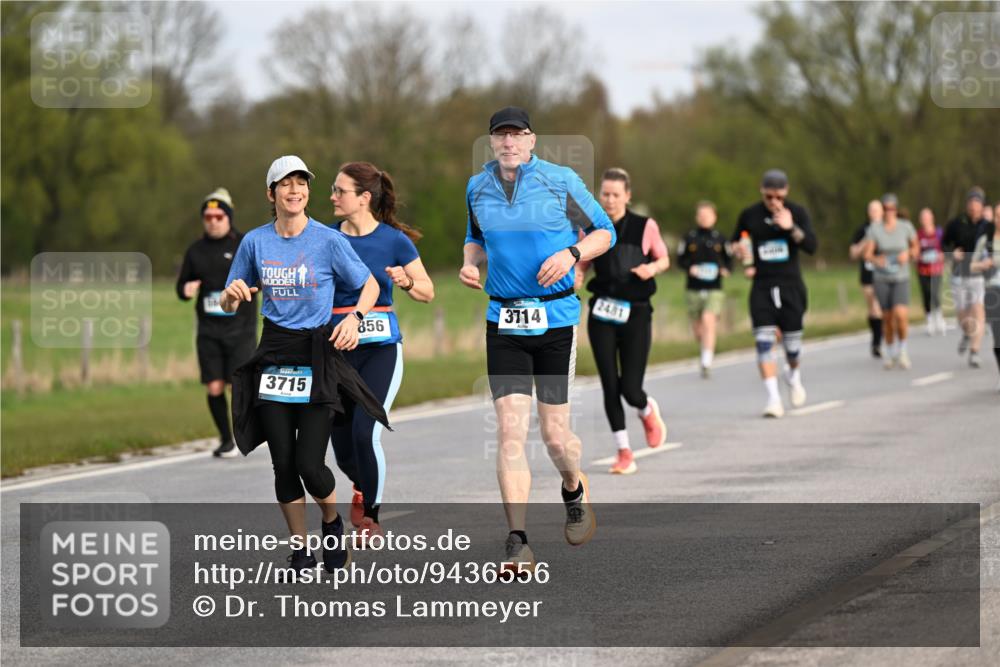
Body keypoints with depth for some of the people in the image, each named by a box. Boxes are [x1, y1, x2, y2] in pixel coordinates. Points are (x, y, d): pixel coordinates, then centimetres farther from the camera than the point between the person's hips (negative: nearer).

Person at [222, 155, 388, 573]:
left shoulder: (328, 240, -4)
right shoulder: (255, 242, 4)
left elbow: (370, 285, 5)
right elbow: (228, 304, 12)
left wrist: (355, 317, -13)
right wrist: (232, 295, -12)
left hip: (317, 355, -3)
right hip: (273, 357, 3)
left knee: (309, 464, -10)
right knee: (283, 464, 3)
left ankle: (332, 523, 21)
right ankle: (300, 550, 17)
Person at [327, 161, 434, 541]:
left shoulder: (394, 240, -4)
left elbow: (427, 292, 5)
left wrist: (406, 282, -16)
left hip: (380, 347, -3)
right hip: (337, 347, 3)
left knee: (365, 432, -18)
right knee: (343, 449, 6)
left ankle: (371, 516, 2)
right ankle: (362, 486, 42)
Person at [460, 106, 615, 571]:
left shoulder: (561, 181, -3)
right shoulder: (478, 188, 8)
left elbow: (604, 232, 5)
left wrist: (571, 254, -13)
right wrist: (469, 263, 5)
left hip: (556, 319, -2)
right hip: (503, 322, 2)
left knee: (555, 434, 1)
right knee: (510, 431, -9)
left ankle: (575, 491, 36)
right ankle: (517, 542, -11)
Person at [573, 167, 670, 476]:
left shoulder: (645, 226, -3)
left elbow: (664, 259, 9)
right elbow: (580, 265, 9)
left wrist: (652, 268, -13)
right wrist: (575, 279, -13)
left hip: (636, 314, -2)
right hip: (602, 314, 2)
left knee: (630, 389, -8)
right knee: (610, 386, -4)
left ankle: (649, 411, 29)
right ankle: (624, 452, 8)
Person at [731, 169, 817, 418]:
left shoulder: (797, 213, 0)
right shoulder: (749, 215, 4)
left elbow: (811, 246, -10)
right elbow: (736, 241, 21)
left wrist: (791, 227, -23)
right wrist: (739, 248, -2)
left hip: (790, 285, 0)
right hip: (762, 287, 0)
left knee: (792, 342, 5)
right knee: (764, 341, -14)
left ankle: (794, 375, 39)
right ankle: (773, 398, -14)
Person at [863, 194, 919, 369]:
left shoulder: (906, 227, -3)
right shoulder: (875, 229, -5)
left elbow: (915, 248, 10)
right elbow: (867, 254, -9)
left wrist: (908, 255, -12)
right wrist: (876, 260, -31)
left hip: (901, 278, -1)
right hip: (882, 278, 1)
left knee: (901, 314, -20)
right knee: (888, 318, 7)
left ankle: (902, 349, 1)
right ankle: (890, 353, 28)